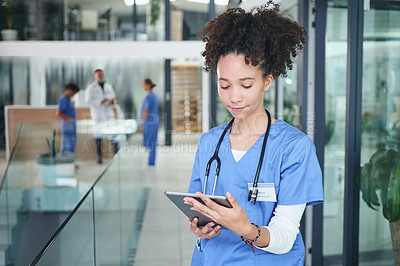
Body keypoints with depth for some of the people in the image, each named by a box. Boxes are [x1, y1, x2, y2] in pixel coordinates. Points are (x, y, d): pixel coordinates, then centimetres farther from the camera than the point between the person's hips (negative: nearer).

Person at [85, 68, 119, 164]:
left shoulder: (108, 86, 13)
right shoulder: (91, 87, 0)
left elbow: (113, 97, 18)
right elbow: (88, 100, -7)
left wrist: (113, 101, -7)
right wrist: (100, 102, -19)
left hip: (109, 113, 3)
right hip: (97, 114, -3)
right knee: (98, 135, 2)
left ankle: (117, 154, 3)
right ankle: (99, 157, 10)